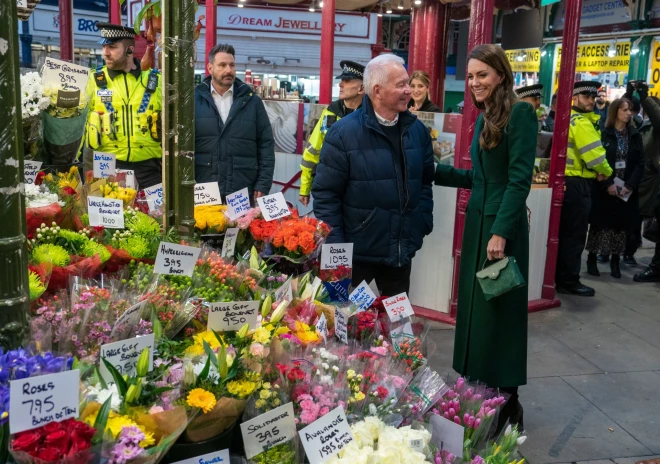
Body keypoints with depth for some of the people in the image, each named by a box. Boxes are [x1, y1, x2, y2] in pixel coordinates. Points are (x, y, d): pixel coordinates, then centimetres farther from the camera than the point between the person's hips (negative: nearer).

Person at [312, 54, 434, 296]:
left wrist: (423, 223, 3)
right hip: (355, 251, -4)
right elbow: (326, 193, -12)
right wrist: (334, 246, -14)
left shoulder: (417, 130, 3)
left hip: (401, 252, 5)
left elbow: (425, 181, 13)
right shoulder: (344, 132, -13)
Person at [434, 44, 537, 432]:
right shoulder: (485, 117, 13)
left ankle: (507, 404, 16)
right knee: (474, 307, 12)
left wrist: (501, 232, -21)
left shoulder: (520, 113, -11)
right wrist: (436, 172, 12)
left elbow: (519, 179, -17)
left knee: (500, 310, 1)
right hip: (478, 220, 8)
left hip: (503, 225, -8)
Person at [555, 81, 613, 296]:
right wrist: (606, 172, -2)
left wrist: (597, 170, 2)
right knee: (575, 234, -4)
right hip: (576, 183, -10)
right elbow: (594, 154, -20)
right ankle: (569, 281, 2)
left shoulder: (570, 118, 17)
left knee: (565, 232, 15)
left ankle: (559, 277, 22)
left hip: (568, 180, 10)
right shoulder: (581, 121, -15)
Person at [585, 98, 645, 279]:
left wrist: (630, 185, -10)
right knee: (599, 223, 2)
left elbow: (640, 163, 3)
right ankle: (592, 259, 12)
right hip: (604, 189, -3)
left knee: (620, 225, 5)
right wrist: (607, 184, -16)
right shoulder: (603, 134, -2)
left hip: (627, 190, 3)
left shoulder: (635, 136, 8)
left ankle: (615, 261, 12)